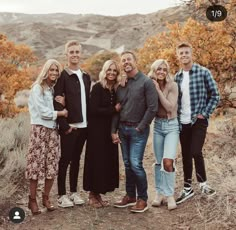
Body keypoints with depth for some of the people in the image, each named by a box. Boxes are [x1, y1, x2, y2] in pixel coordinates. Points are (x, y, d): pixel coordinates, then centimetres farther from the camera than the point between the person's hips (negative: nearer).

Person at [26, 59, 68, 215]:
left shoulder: (55, 89, 15)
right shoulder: (37, 88, -5)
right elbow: (43, 111, -12)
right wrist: (61, 113, -3)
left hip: (53, 130, 6)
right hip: (40, 129, -6)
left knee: (52, 165, 3)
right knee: (37, 164, -5)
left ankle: (46, 197, 16)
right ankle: (32, 199, 6)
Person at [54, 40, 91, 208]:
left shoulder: (86, 77, 13)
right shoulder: (62, 76, -5)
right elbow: (57, 102, -11)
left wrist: (89, 121, 6)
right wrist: (64, 125, -17)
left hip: (83, 125, 5)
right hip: (69, 126, -5)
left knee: (76, 159, 13)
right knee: (65, 159, 1)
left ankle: (74, 191, 22)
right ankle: (62, 194, 10)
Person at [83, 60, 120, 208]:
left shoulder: (116, 89, 9)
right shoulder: (98, 87, -9)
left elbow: (117, 108, 11)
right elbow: (94, 109, -17)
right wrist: (114, 110, -13)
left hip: (109, 130, 6)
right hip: (97, 130, -6)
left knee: (108, 161, 8)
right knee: (97, 161, -2)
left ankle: (98, 194, 19)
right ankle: (92, 195, 11)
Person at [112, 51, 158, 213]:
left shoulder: (146, 82, -7)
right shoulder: (121, 84, 10)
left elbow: (152, 108, -12)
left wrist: (140, 127, -12)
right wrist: (113, 130, 6)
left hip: (138, 129, -6)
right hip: (122, 129, 6)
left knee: (136, 164, -9)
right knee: (127, 164, 11)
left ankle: (142, 199, 5)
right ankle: (130, 196, 23)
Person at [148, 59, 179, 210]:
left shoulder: (172, 85, -9)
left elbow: (170, 107, -15)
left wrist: (158, 90, -16)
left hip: (171, 125, -4)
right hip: (157, 125, 4)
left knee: (168, 162, -15)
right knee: (159, 162, 10)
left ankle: (170, 195, 1)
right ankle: (160, 193, 22)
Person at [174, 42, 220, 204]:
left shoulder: (203, 72, -5)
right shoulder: (177, 77, 8)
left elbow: (215, 95, -5)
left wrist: (205, 114, -10)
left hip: (198, 120, -4)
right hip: (183, 122, 5)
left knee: (196, 152, -12)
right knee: (186, 155, 10)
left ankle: (203, 183, 10)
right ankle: (187, 188, 21)